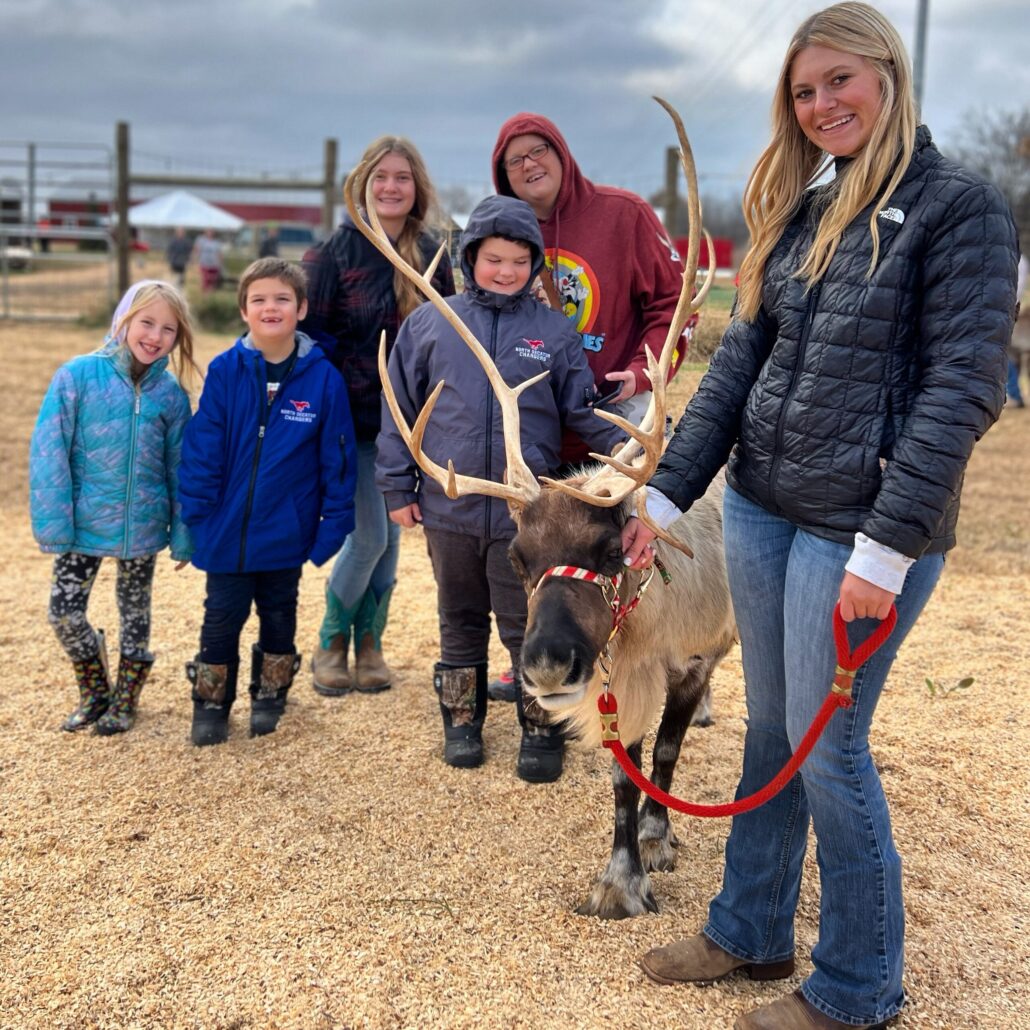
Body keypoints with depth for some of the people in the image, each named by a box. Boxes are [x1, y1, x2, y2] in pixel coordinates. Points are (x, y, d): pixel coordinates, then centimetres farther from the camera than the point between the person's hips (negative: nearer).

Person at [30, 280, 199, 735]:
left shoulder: (170, 392, -6)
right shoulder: (78, 375, -13)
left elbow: (180, 468, 1)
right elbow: (49, 451, -11)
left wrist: (183, 535, 2)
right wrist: (54, 523, -13)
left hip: (142, 527, 1)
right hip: (84, 524, -1)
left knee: (135, 613, 15)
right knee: (64, 612, 2)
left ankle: (125, 699, 35)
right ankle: (94, 693, 27)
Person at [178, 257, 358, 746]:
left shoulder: (322, 377, -10)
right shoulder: (225, 371, -9)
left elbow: (337, 460, -6)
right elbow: (201, 448, -7)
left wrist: (332, 525, -7)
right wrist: (197, 515, -9)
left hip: (287, 536, 0)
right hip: (227, 533, 0)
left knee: (279, 617, 17)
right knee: (221, 620, 11)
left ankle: (269, 697, 38)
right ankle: (211, 705, 29)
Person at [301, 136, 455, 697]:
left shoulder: (432, 256, 5)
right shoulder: (336, 252, -7)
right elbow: (310, 332, -6)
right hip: (353, 420, -4)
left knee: (390, 534, 9)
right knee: (369, 535, -7)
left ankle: (369, 641, 24)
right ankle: (331, 641, 15)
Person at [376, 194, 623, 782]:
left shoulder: (554, 332, 1)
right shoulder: (430, 324, 2)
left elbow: (584, 411, 3)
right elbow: (400, 411, 5)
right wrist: (398, 486, 3)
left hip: (525, 512, -1)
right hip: (449, 507, 2)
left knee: (528, 625, 7)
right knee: (461, 622, 16)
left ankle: (542, 731, 23)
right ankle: (462, 720, 33)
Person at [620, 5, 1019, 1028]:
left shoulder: (958, 207, -8)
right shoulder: (798, 212, 12)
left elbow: (961, 387, -14)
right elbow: (739, 361, 10)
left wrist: (888, 545, -19)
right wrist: (666, 493, 4)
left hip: (863, 525, -6)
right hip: (759, 508, 7)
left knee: (826, 748, 2)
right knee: (769, 729, 16)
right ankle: (749, 931, 33)